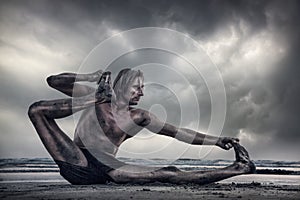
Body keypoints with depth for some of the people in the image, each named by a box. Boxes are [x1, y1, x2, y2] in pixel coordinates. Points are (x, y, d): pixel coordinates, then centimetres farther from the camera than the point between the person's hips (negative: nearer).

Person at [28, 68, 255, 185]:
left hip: (105, 169, 1)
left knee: (167, 173, -16)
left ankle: (238, 168, -6)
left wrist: (217, 141, 0)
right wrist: (90, 77, -11)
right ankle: (90, 101, -11)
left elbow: (179, 132, 6)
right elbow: (53, 80, 2)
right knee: (36, 109, -12)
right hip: (78, 165, -1)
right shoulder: (96, 98, 2)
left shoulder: (139, 117, 8)